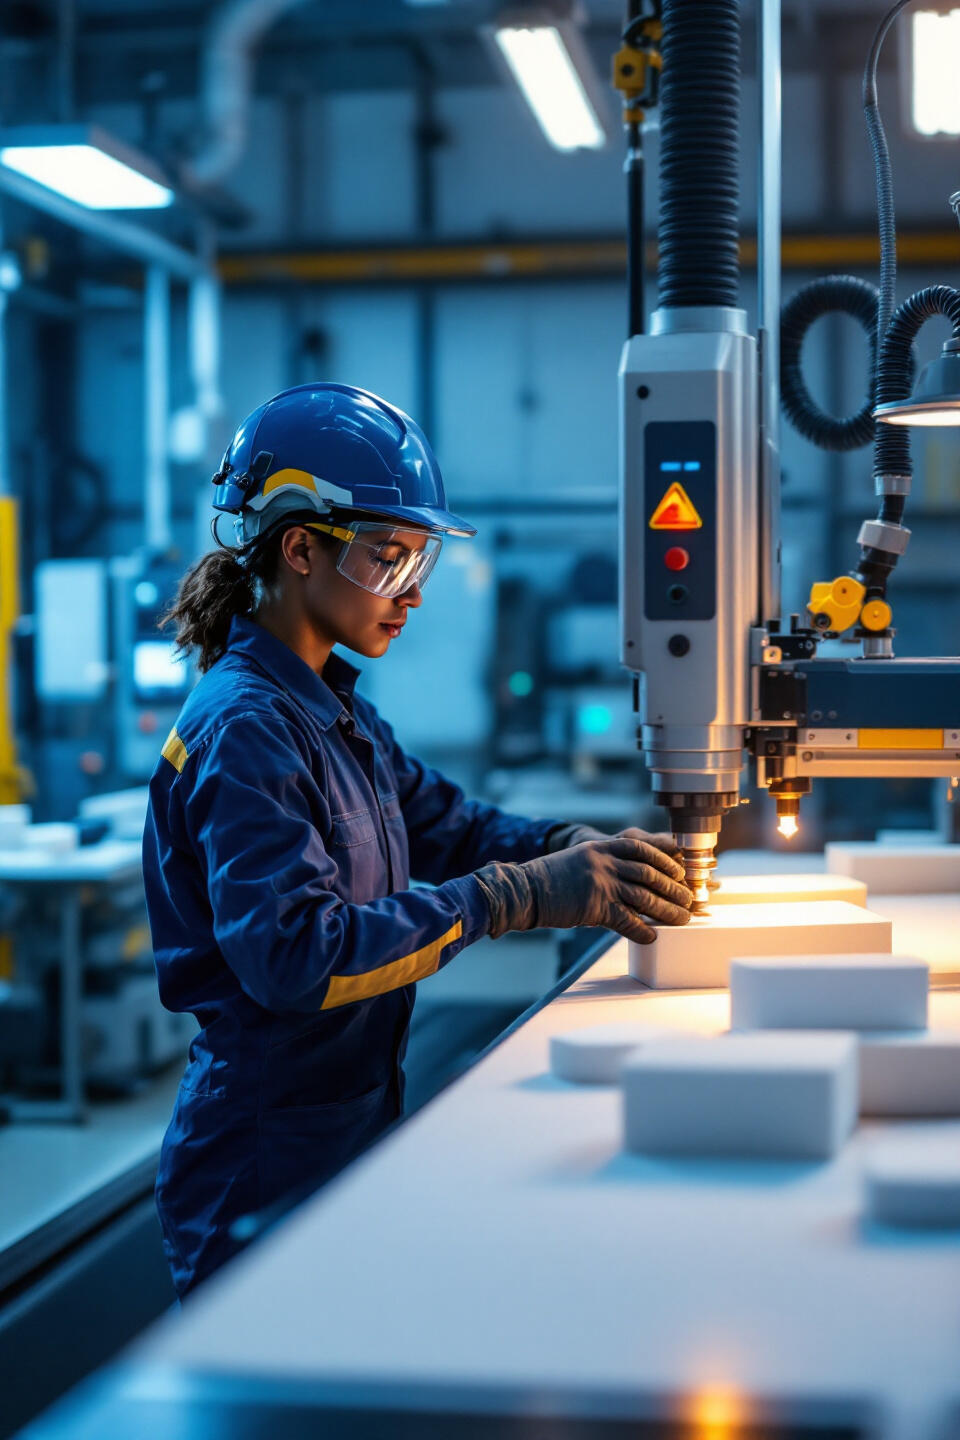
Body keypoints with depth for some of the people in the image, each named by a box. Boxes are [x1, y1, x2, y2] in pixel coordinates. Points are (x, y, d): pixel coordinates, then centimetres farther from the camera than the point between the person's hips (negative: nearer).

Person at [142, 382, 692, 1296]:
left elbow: (451, 827, 11)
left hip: (351, 1140, 9)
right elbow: (294, 954, -29)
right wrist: (522, 896, -31)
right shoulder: (243, 729, -19)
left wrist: (591, 855, -9)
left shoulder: (338, 714, 12)